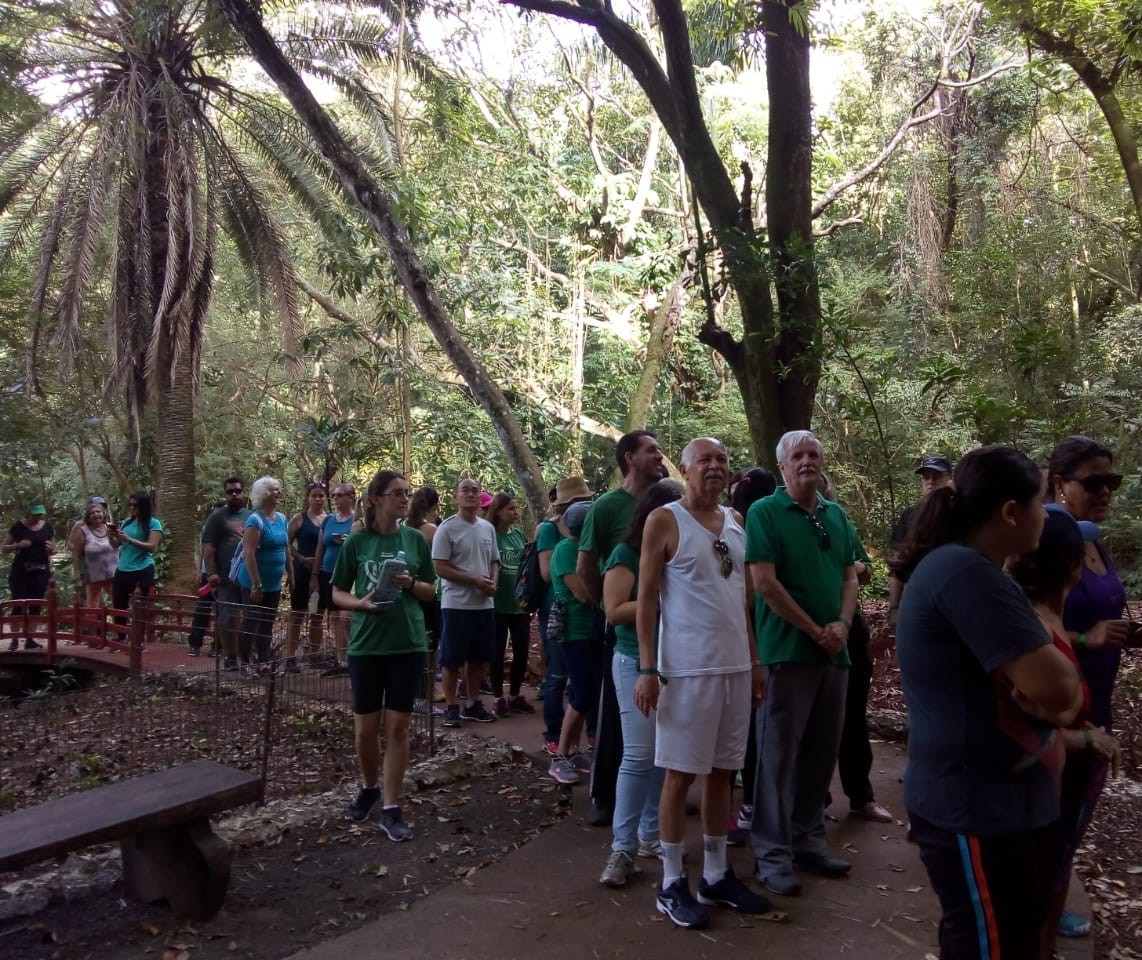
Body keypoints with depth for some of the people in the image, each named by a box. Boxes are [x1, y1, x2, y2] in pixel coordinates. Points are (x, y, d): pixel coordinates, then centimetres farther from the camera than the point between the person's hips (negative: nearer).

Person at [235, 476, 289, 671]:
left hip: (274, 584, 7)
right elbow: (249, 554, -21)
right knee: (251, 624, 0)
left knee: (267, 625, 13)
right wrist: (256, 584, -23)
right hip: (255, 584, -7)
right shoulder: (255, 520, -16)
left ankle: (264, 663, 21)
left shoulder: (282, 519, 8)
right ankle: (245, 664, 10)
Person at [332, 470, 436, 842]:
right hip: (366, 644, 0)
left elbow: (431, 590, 8)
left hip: (408, 644, 0)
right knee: (365, 727, 8)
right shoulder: (357, 542, -2)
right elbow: (337, 593, 3)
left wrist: (411, 584, -13)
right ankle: (369, 787, 34)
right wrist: (361, 603, -16)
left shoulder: (415, 539, 2)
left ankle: (390, 808, 13)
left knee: (398, 726, 3)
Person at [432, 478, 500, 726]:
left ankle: (473, 703, 27)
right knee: (452, 659, 2)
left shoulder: (488, 528, 9)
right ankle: (451, 707, 14)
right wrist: (475, 580, -17)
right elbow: (440, 568, -13)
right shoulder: (446, 528, -9)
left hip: (484, 604, 6)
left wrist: (493, 583, -6)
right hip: (456, 604, -6)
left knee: (479, 658, 14)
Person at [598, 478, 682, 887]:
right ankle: (623, 847, 3)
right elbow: (614, 611, -14)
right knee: (639, 756, -7)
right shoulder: (626, 554, -7)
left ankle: (651, 835, 23)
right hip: (638, 665, -5)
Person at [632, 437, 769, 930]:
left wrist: (754, 661, 14)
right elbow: (647, 599, -8)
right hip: (686, 668, -6)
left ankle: (716, 874, 27)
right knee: (680, 774, 3)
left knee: (722, 772, 13)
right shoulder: (663, 521, -6)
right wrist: (647, 669, -13)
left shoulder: (736, 522, 11)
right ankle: (672, 883, 17)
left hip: (735, 666, 6)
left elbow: (744, 597, 16)